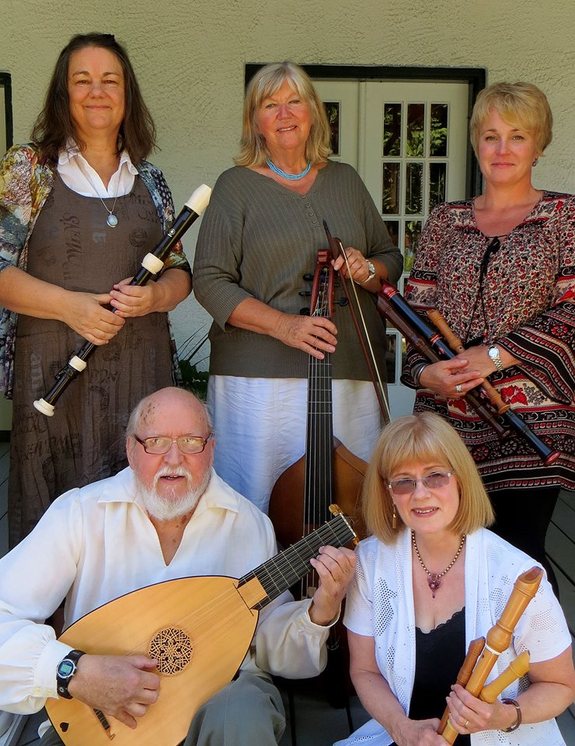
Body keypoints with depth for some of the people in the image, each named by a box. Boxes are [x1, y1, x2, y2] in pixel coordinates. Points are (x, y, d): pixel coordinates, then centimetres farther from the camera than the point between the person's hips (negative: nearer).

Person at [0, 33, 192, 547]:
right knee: (52, 510, 1)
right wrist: (68, 305, -16)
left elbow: (180, 272, 14)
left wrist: (154, 295, -8)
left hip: (142, 367, 3)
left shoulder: (150, 181, 13)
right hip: (54, 367, -3)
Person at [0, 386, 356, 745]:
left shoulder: (249, 524, -3)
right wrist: (75, 672, -30)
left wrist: (320, 613, -16)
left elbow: (270, 647, 4)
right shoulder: (80, 513, -11)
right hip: (99, 716, 0)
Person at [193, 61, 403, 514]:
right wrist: (282, 324, -17)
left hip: (351, 375, 4)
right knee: (260, 508, -2)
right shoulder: (236, 187, 4)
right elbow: (210, 281, -5)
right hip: (261, 378, -3)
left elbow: (392, 260, 20)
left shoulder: (345, 181, 15)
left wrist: (368, 270, -4)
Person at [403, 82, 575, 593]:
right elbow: (416, 311, 10)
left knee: (518, 555, -3)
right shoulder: (445, 222, 13)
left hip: (529, 418, -3)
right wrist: (423, 370, -9)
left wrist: (496, 354, -16)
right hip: (447, 416, 3)